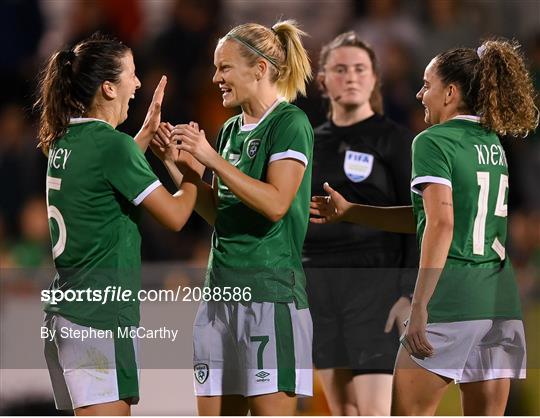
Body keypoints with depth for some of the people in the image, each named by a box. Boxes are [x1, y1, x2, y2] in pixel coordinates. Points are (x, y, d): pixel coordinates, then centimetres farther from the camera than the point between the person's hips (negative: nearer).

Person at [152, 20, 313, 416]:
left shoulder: (290, 124, -7)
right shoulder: (231, 129, 17)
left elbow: (276, 203, -18)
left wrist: (211, 158, -18)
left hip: (271, 289, -8)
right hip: (222, 287, 8)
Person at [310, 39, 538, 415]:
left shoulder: (433, 142, -7)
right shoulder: (495, 145, 17)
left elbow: (441, 225, -18)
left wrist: (420, 305, -19)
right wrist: (349, 212, 23)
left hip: (451, 300, -7)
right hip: (502, 302, 7)